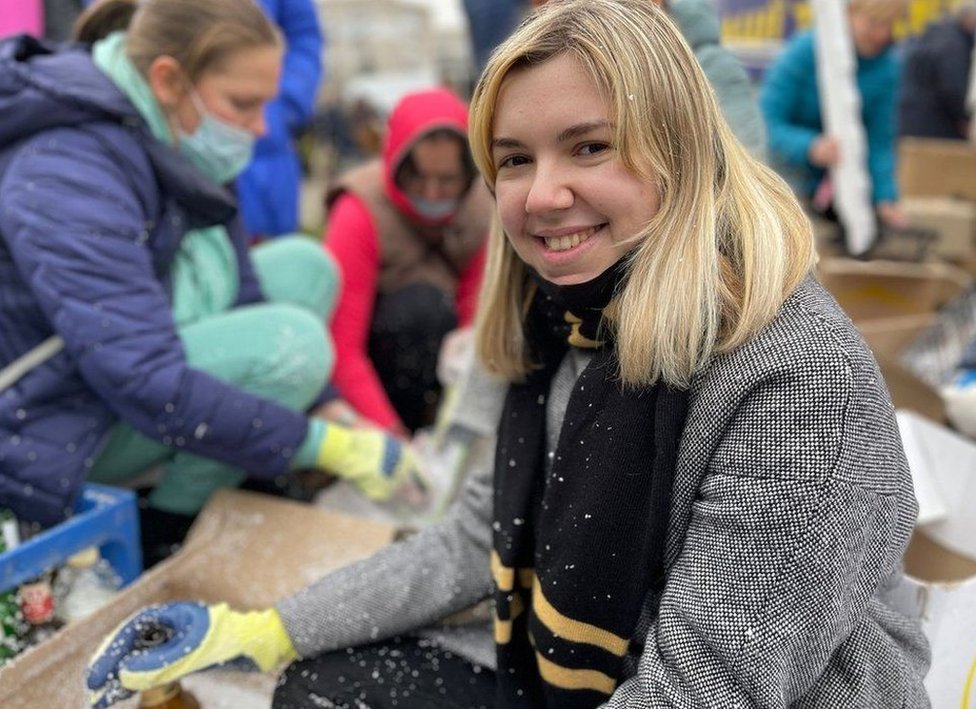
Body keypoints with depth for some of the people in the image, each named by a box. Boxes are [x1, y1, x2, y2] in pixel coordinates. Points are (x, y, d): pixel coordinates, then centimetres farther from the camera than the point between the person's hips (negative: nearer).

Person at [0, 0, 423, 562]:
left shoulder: (159, 136, -1)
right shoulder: (68, 174, -29)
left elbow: (236, 286, 5)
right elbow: (147, 385, -34)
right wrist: (329, 445, -28)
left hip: (116, 363, 9)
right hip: (56, 427, -9)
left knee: (306, 267, 1)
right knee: (292, 340, -25)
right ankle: (164, 531, -5)